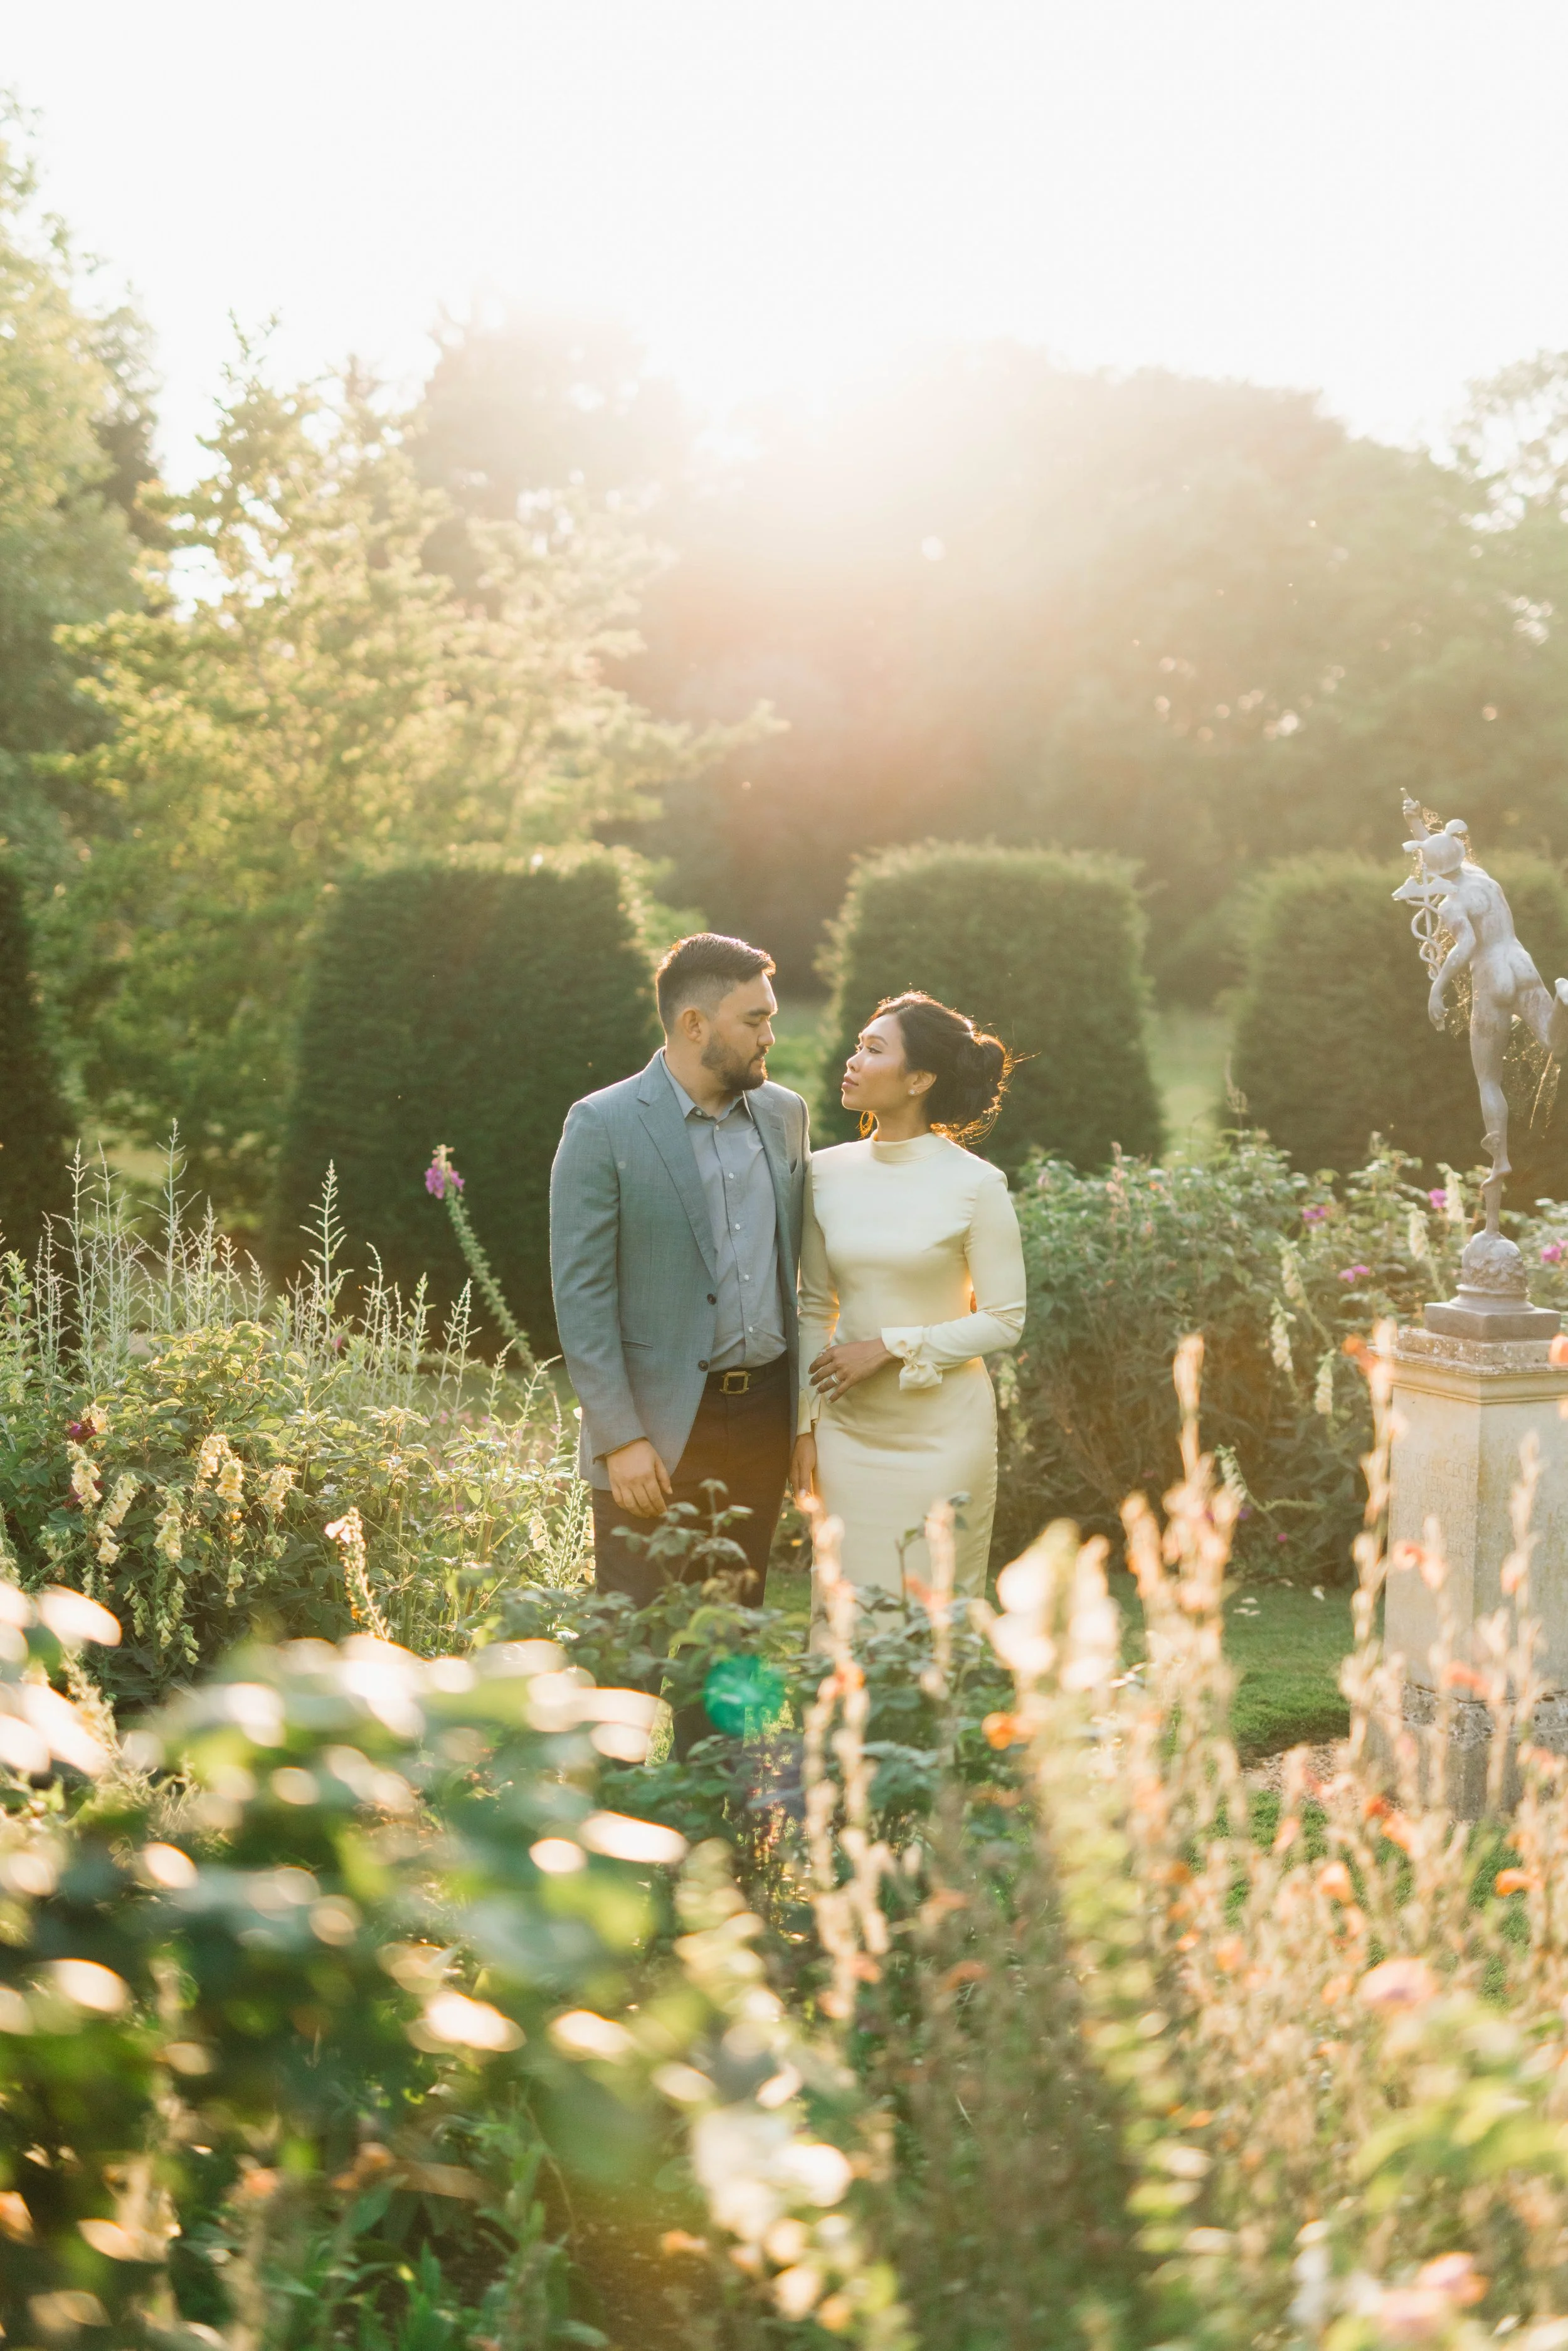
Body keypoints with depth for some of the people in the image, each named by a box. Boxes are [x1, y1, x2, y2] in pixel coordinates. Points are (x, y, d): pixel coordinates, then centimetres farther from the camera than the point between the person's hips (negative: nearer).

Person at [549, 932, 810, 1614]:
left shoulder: (785, 1114, 8)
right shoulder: (602, 1126, -9)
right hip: (658, 1428, -5)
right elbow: (581, 1295, -11)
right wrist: (621, 1438, -15)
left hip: (765, 1420, 5)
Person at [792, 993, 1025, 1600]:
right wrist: (804, 1424, 6)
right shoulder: (827, 1173, 3)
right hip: (848, 1429, 3)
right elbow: (814, 1310, 9)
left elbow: (1004, 1320, -7)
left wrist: (891, 1347, -13)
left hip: (944, 1430, -3)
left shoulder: (974, 1184, -9)